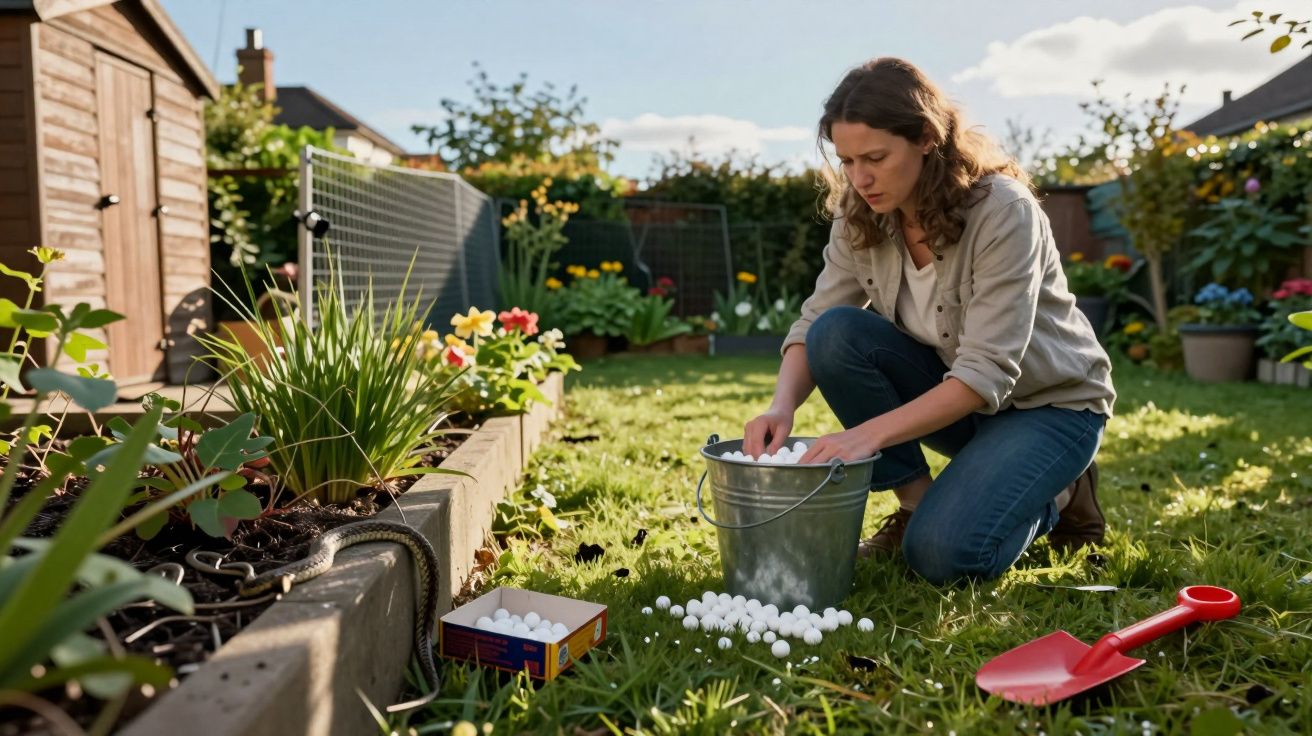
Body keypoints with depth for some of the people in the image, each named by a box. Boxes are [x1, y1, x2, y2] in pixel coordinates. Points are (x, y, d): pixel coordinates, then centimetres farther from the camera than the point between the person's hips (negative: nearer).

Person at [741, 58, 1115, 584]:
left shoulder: (1003, 212, -27)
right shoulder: (861, 217, -11)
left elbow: (987, 373, -33)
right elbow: (813, 323, -12)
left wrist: (868, 433, -43)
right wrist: (782, 407, -33)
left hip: (1047, 403, -5)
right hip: (951, 394, 5)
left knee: (942, 553, -26)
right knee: (837, 333, -23)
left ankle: (1058, 498, 7)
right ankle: (916, 504, -6)